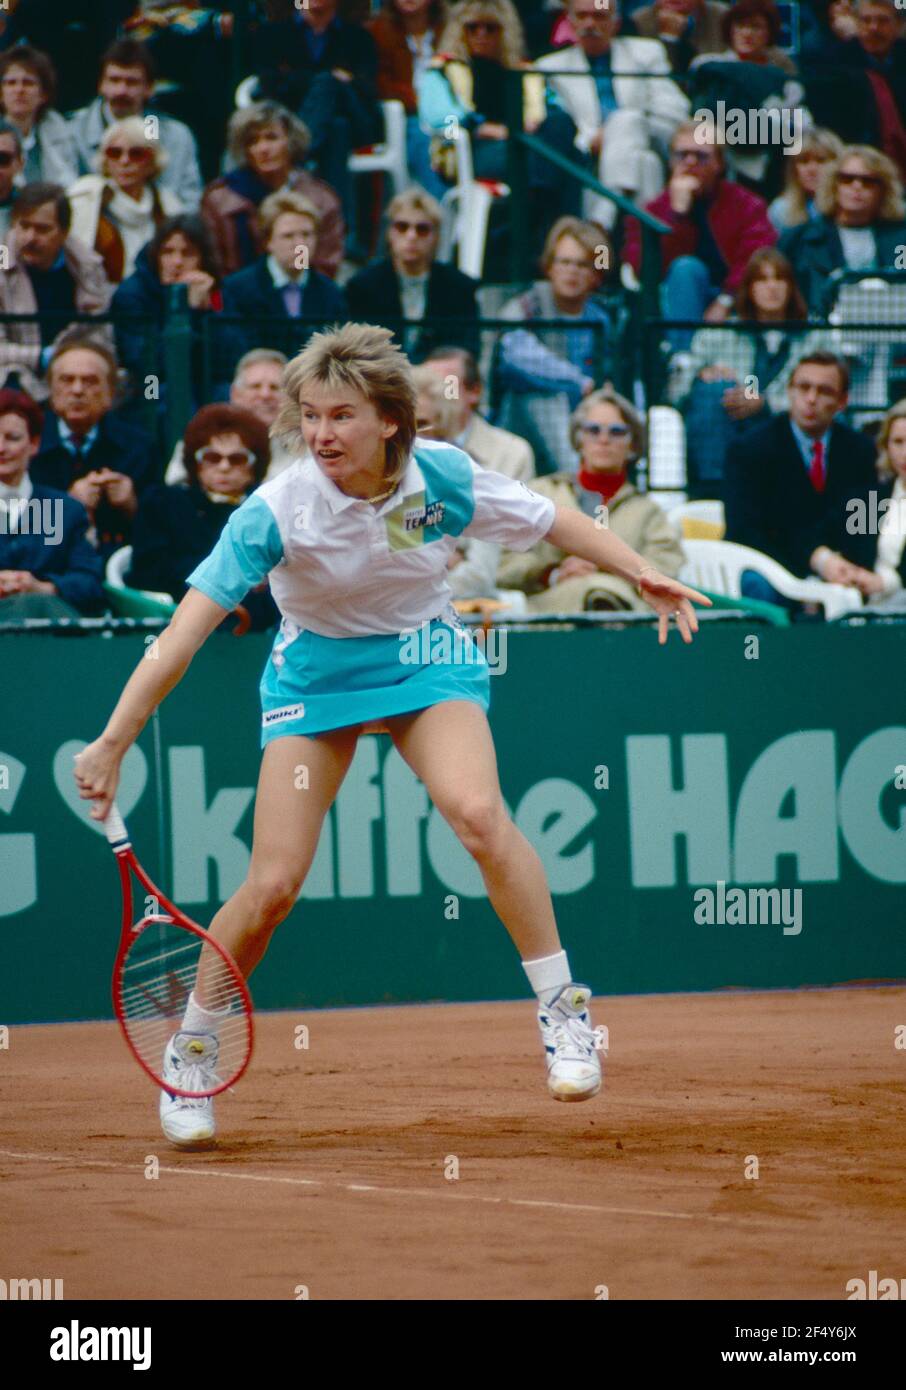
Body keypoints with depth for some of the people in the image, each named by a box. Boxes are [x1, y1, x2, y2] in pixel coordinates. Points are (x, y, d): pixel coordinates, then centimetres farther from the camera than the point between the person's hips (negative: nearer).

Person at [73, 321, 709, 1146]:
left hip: (425, 657, 1)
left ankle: (563, 1012, -14)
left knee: (477, 811, -27)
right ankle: (192, 1050, 15)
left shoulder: (443, 477, -19)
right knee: (272, 885, -9)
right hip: (316, 670, -1)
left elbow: (549, 519, 0)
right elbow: (185, 631, -27)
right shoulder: (278, 512, -26)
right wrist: (114, 743, -32)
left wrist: (641, 572, -9)